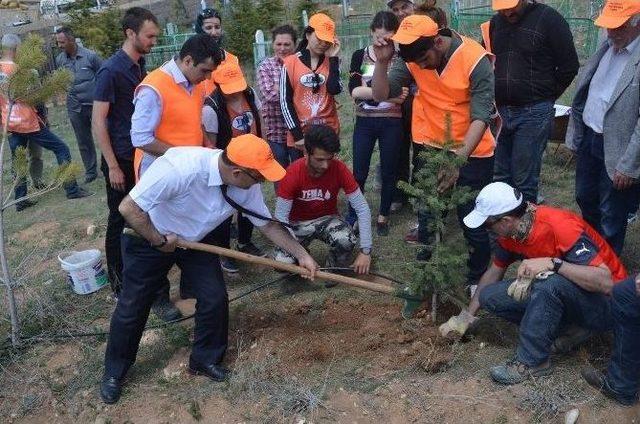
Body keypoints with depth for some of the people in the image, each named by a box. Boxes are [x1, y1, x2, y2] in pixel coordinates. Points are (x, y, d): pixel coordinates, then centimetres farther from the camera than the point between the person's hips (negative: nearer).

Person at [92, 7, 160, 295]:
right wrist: (113, 166, -17)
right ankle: (119, 283, 17)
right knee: (120, 220, 4)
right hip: (121, 158, -7)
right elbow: (98, 122, -17)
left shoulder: (141, 66, 7)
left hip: (142, 155, 7)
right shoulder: (111, 71, -16)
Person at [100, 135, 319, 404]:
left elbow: (267, 224, -6)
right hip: (149, 237, -4)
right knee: (132, 308, 5)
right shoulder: (181, 168, -41)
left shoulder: (246, 184, -21)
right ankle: (114, 372, 28)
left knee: (215, 299, -3)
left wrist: (302, 255, -8)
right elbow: (129, 208, -35)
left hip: (197, 240, 5)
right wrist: (159, 240, -24)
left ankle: (205, 358, 22)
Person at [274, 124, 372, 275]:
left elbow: (362, 208, -18)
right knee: (282, 263, -26)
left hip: (327, 219, 1)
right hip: (298, 224, 0)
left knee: (346, 240, -33)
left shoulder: (340, 169, -21)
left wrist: (365, 250, -25)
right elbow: (281, 216, -22)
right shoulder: (292, 173, -24)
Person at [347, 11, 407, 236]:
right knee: (359, 173, 4)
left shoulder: (400, 59, 0)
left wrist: (399, 96, -28)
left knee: (388, 172, 9)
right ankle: (352, 215, 22)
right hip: (364, 122, 0)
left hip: (391, 123, 0)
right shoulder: (360, 56, 0)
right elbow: (354, 91, -13)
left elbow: (402, 95, -3)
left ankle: (383, 216, 25)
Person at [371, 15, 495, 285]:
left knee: (473, 222, 5)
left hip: (471, 152, -3)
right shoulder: (413, 59, -10)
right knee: (427, 216, 15)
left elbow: (481, 118, -24)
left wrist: (458, 159, -35)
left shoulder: (475, 60, -22)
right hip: (429, 148, 4)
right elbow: (381, 95, -11)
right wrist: (381, 62, -27)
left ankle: (478, 280, 26)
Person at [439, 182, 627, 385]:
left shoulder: (560, 227, -30)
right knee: (489, 296, -6)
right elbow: (494, 272, 11)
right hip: (554, 294, 8)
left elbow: (605, 282, -34)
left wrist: (552, 263, -39)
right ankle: (564, 330, 2)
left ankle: (532, 361, -17)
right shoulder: (510, 232, -6)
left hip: (604, 305, -7)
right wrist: (467, 315, 12)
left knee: (548, 283, -37)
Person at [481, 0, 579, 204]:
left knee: (525, 181, -1)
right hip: (499, 111, 5)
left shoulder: (549, 19, -5)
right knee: (499, 178, 9)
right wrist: (493, 97, 12)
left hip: (533, 113, -5)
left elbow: (569, 66, -2)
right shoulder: (495, 23, 10)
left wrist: (545, 97, 2)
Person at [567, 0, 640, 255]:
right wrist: (575, 134, 12)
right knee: (585, 199, 23)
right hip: (588, 138, 7)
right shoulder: (608, 47, 3)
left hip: (616, 151, -7)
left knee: (611, 216, 9)